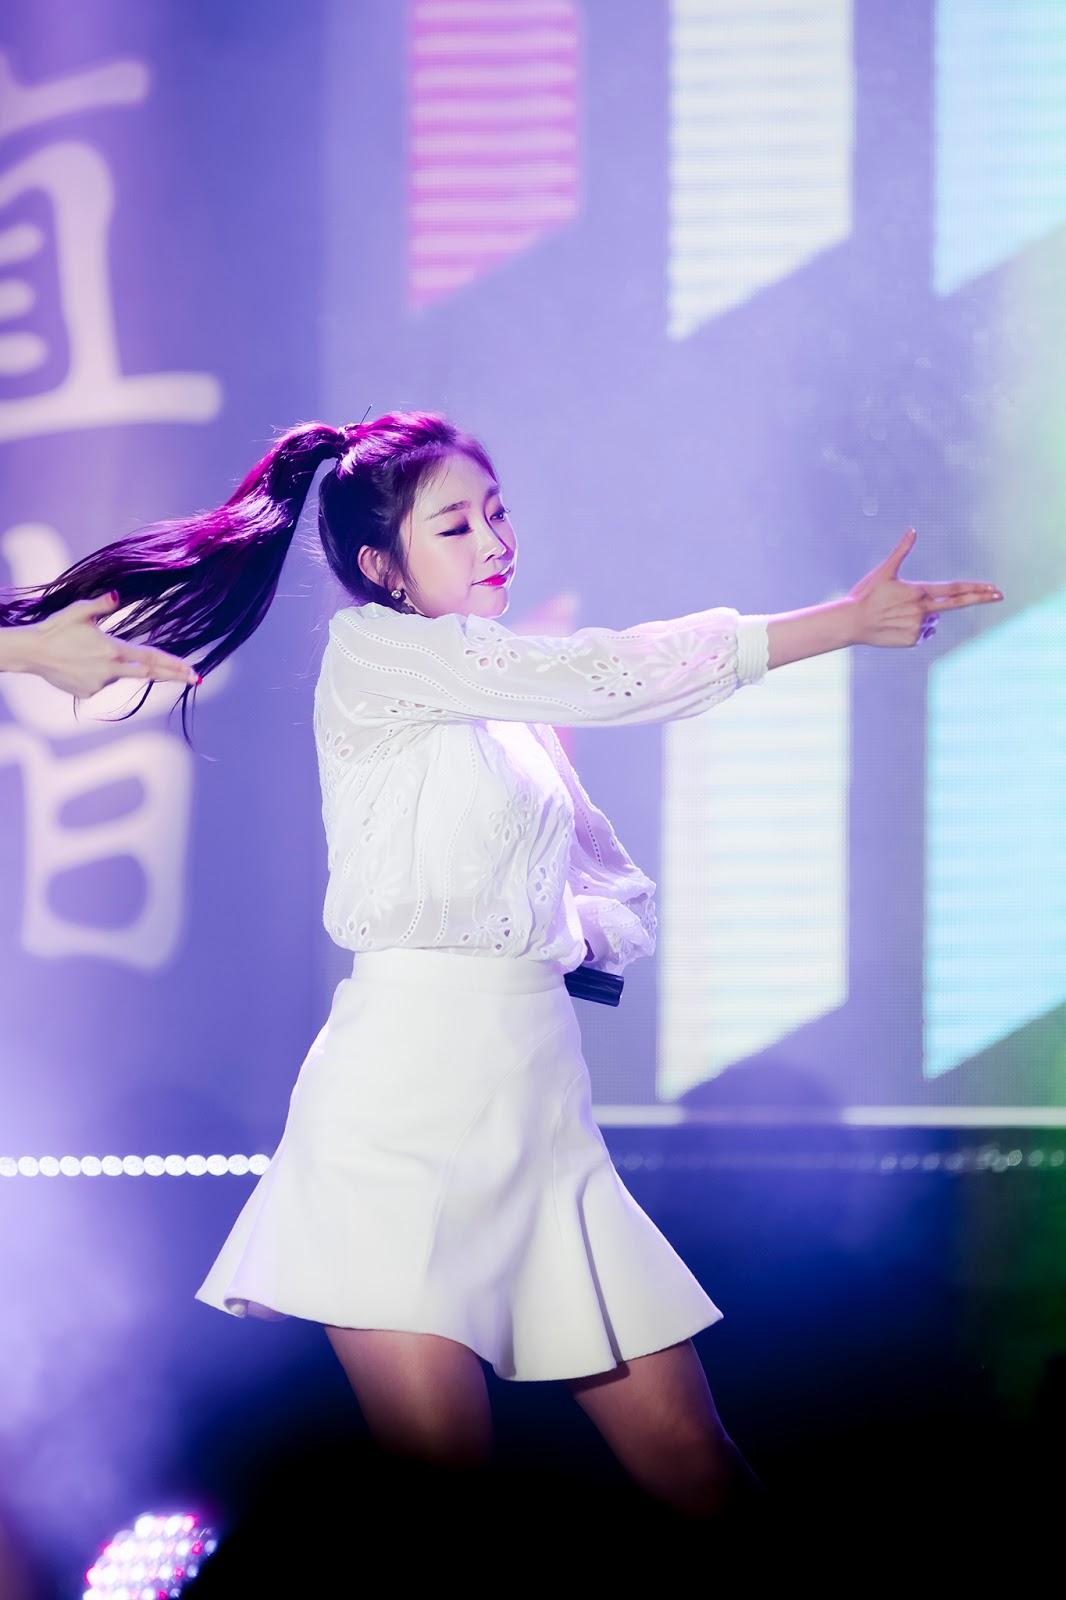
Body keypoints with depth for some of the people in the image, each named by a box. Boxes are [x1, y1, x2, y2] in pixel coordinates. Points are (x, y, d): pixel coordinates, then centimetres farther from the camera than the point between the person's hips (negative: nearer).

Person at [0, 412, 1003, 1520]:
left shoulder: (520, 714, 22)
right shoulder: (370, 650, 0)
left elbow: (624, 900, 26)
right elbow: (604, 675, -10)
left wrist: (570, 931, 1)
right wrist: (845, 623, -11)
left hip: (541, 1095, 7)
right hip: (404, 1097, -7)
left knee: (700, 1472, -3)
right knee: (444, 1477, -14)